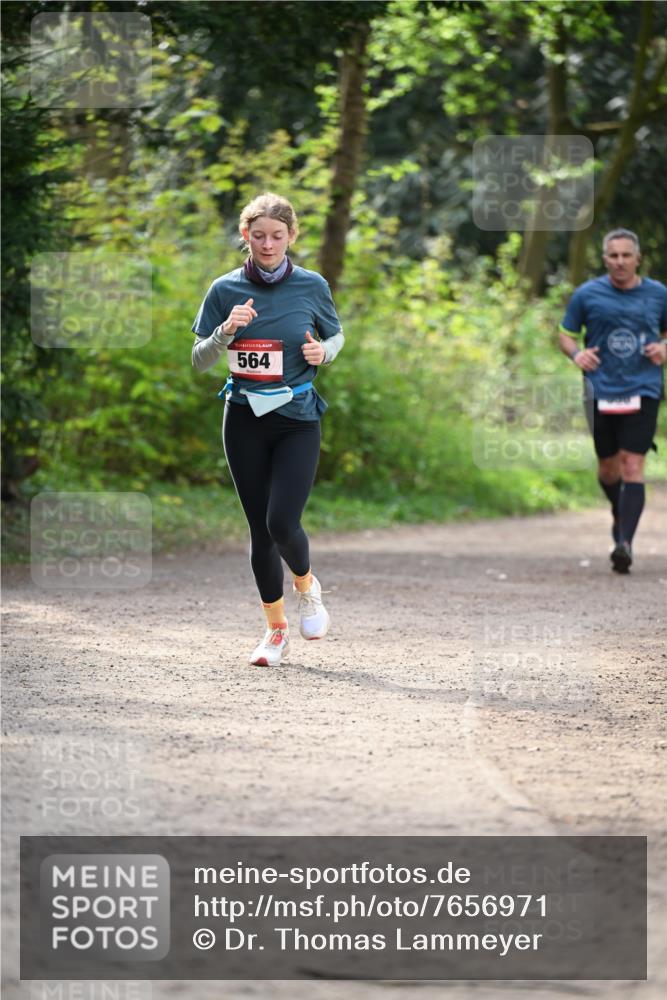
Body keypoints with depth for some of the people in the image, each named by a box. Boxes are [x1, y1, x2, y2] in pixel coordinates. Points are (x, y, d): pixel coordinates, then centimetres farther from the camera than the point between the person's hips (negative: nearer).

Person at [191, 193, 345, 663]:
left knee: (282, 522, -15)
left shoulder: (312, 286, -1)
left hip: (297, 418, -2)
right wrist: (226, 332, -18)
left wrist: (323, 351, -8)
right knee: (260, 529, 5)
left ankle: (306, 586, 18)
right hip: (246, 418, 2)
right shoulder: (226, 290, -1)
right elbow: (200, 360, 1)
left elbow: (336, 335, 14)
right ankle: (276, 630, 19)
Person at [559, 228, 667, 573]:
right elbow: (566, 334, 11)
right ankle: (620, 514, 40)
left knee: (632, 466, -13)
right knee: (608, 467, 9)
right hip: (601, 391, 1)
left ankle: (625, 542, -18)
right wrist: (576, 354, -9)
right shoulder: (586, 294, 3)